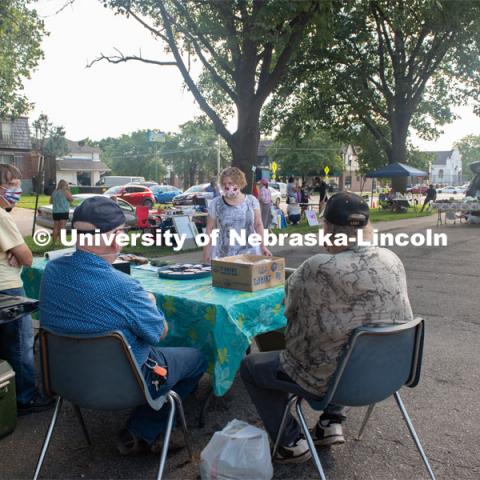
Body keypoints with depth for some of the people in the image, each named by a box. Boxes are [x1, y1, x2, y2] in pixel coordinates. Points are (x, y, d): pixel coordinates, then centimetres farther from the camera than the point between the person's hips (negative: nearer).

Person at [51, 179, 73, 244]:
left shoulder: (54, 192, 8)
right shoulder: (65, 191, -10)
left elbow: (52, 201, 16)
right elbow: (71, 199, -3)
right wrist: (68, 191, 2)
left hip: (55, 211, 5)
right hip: (63, 211, -5)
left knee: (55, 227, 12)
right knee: (62, 228, -4)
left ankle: (54, 242, 15)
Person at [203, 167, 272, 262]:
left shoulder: (252, 201, 5)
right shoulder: (216, 204, 3)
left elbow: (258, 225, 8)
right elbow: (210, 229, 5)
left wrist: (263, 246, 0)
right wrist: (206, 252, 2)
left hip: (249, 253, 1)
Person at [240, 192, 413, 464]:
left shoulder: (317, 269, -28)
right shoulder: (393, 261, -8)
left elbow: (290, 307, -8)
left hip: (330, 379, -6)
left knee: (251, 366, 15)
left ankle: (292, 443, 19)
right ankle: (332, 423, 29)